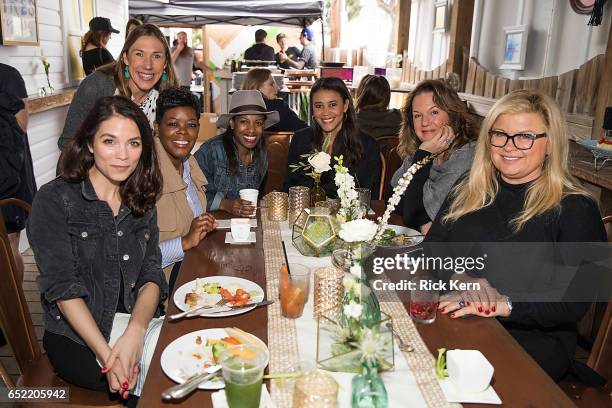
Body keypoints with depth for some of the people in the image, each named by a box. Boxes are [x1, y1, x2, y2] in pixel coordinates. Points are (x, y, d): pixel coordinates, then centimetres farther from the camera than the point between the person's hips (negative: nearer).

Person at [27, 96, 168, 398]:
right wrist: (106, 355, -23)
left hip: (141, 326, 5)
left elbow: (151, 275, -1)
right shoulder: (54, 199, -7)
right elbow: (62, 286, -13)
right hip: (76, 338, -4)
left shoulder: (141, 202, 8)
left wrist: (135, 334, -19)